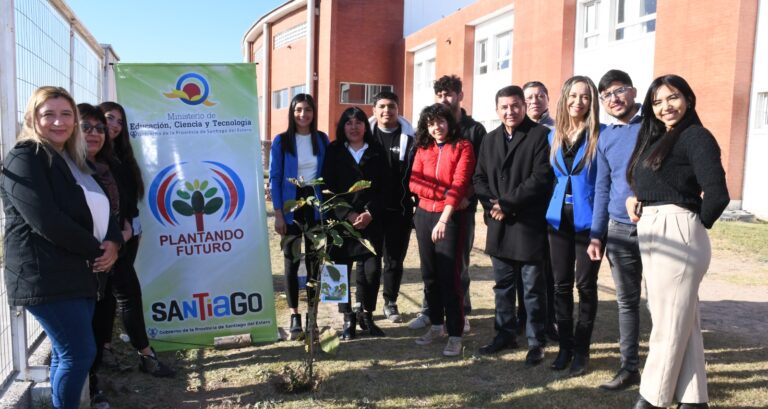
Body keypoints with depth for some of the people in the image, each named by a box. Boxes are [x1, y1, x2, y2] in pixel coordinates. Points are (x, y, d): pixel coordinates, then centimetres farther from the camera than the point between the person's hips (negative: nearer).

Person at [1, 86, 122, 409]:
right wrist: (97, 250, -14)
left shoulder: (74, 160, 17)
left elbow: (100, 208, 14)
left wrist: (113, 242, -7)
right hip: (46, 277, -8)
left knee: (66, 354, 15)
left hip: (80, 273, 8)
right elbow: (47, 222, -21)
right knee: (79, 353, -7)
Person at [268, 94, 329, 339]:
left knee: (314, 259, 7)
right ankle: (294, 316, 12)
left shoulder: (322, 140, 3)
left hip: (315, 203, 2)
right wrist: (278, 214, -10)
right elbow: (274, 178, -5)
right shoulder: (281, 141, -4)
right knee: (291, 260, 4)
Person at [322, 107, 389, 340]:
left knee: (372, 270, -6)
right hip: (341, 220, 0)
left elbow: (384, 188, 5)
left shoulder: (377, 153, 10)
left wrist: (370, 213, -8)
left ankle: (365, 315, 14)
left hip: (371, 221, 1)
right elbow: (328, 187, 0)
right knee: (342, 269, 0)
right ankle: (348, 319, 13)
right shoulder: (334, 152, 7)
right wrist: (348, 215, -10)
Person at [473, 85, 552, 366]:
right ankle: (505, 334, 29)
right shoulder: (490, 140, 15)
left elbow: (541, 177, -14)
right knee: (503, 284, 15)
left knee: (533, 287, 3)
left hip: (529, 224, -6)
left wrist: (507, 203, -15)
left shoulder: (540, 135, -5)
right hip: (499, 224, 6)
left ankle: (536, 342, 16)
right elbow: (479, 178, 13)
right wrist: (490, 205, -6)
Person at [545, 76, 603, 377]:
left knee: (585, 284, 3)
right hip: (559, 217, 5)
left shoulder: (601, 134, -6)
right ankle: (565, 346, 20)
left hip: (588, 218, -4)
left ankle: (581, 350, 15)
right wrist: (554, 204, 12)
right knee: (561, 284, 8)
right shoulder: (554, 136, 9)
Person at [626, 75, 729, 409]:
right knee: (682, 321, 14)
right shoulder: (656, 138, 17)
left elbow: (717, 194, -17)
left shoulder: (696, 136, -9)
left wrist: (696, 226, -3)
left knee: (669, 322, 2)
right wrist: (634, 198, -3)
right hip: (653, 234, 9)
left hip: (676, 234, -9)